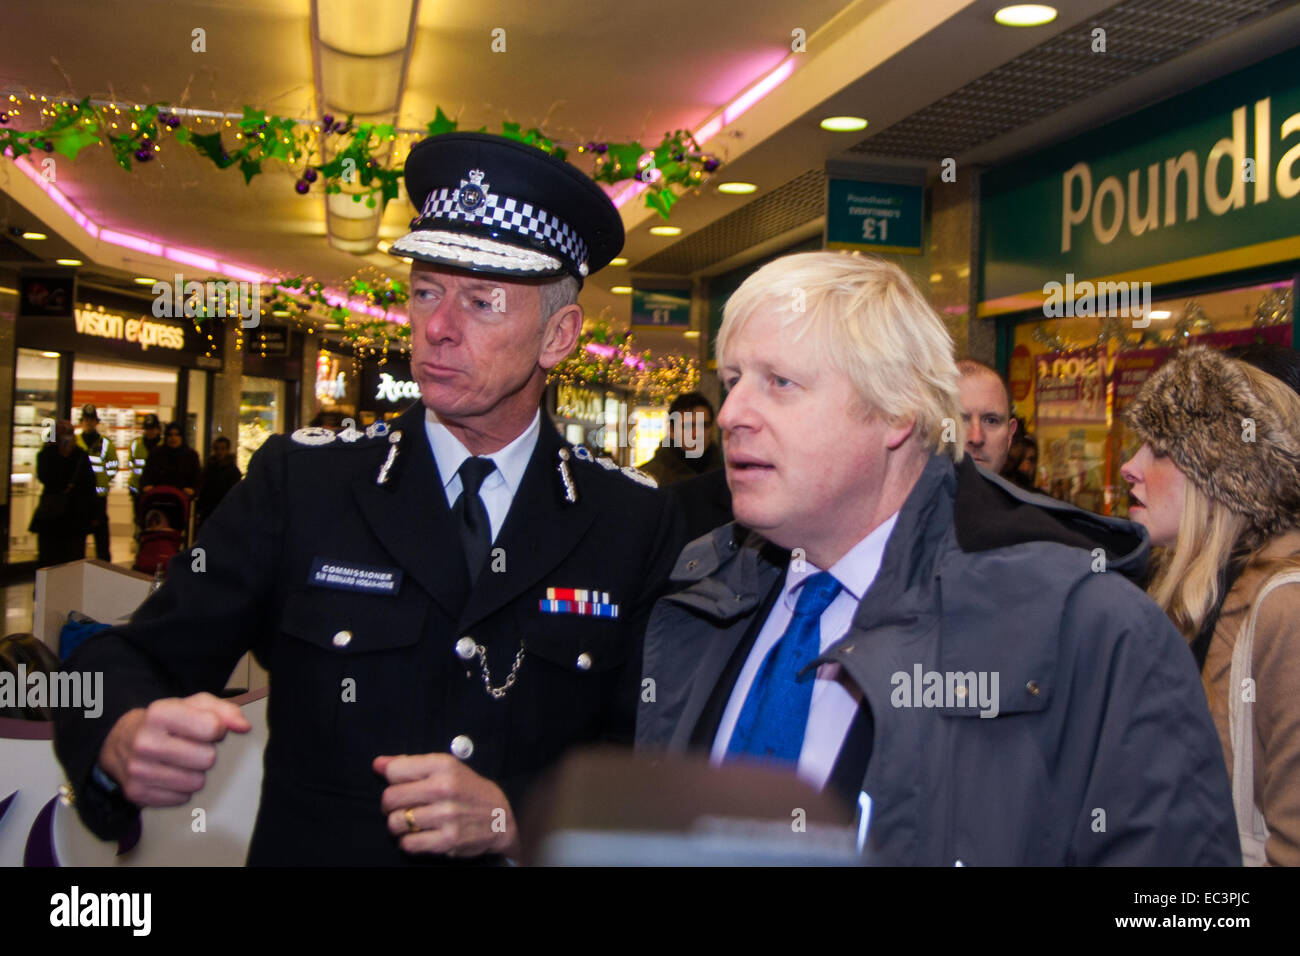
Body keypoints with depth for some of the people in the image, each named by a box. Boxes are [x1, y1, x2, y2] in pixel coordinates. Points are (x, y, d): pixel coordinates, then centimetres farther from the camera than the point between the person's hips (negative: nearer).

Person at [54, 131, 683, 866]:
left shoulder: (637, 525, -1)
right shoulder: (300, 482, 0)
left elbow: (657, 770, 0)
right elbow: (136, 661, -3)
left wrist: (511, 819, -14)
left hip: (527, 847, 0)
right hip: (312, 849, 1)